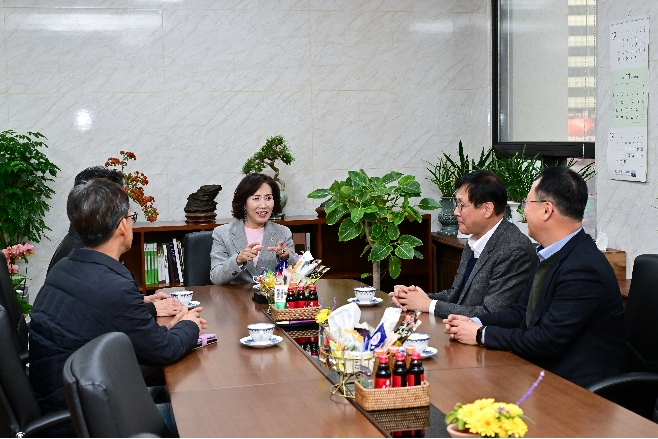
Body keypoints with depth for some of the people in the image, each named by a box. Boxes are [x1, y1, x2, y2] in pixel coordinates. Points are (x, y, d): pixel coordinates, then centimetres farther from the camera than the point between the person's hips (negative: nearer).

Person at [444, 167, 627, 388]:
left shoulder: (584, 269, -23)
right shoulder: (552, 255, 7)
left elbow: (545, 342, -23)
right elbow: (523, 312, 15)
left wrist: (481, 334, -13)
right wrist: (475, 323, -1)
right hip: (548, 373, 9)